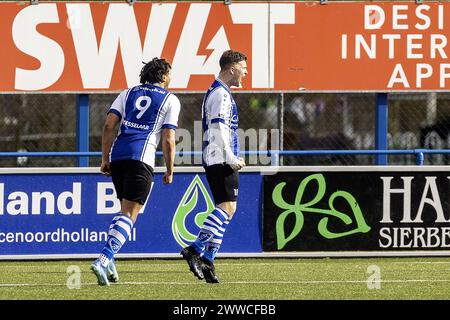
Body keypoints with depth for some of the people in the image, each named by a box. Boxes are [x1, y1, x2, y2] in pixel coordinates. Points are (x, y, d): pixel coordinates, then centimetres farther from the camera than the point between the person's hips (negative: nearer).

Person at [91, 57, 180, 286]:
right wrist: (169, 171, 9)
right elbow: (168, 139, 0)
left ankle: (109, 259, 8)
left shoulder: (128, 94, 19)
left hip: (117, 156, 5)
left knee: (125, 209, 21)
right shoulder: (170, 100, 7)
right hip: (141, 157, -5)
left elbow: (108, 125, 9)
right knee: (130, 214, -5)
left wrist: (105, 159, 12)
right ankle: (104, 259, -22)